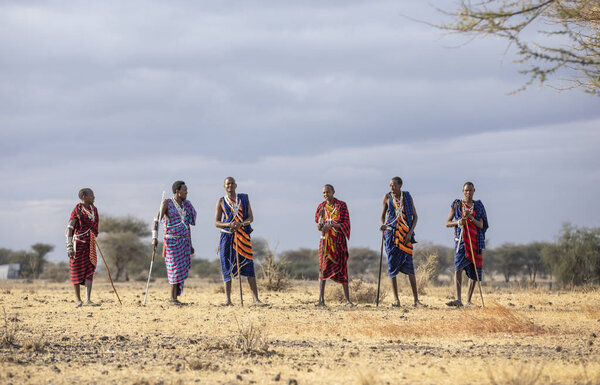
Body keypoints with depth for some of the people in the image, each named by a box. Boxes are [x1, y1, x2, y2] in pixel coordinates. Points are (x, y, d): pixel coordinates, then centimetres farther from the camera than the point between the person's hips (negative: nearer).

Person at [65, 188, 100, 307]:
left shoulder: (94, 209, 9)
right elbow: (69, 229, -14)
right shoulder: (77, 210, -11)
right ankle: (78, 299, 14)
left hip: (90, 245, 5)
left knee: (90, 271, -5)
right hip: (79, 244, -5)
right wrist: (69, 247, -21)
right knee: (77, 271, 3)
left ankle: (88, 300, -10)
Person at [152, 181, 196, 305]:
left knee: (182, 269, 3)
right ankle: (173, 298, -7)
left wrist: (190, 244, 19)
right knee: (176, 268, -10)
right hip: (172, 240, -6)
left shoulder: (185, 205, 14)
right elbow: (157, 219, -14)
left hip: (184, 241, 6)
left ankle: (174, 297, 7)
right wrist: (154, 237, -27)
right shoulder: (167, 203, -6)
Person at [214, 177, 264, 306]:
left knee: (249, 267, -7)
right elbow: (217, 223, 2)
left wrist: (240, 225, -15)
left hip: (243, 236, 0)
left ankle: (256, 299, -9)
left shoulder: (244, 199, 10)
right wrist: (230, 224, -18)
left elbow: (250, 218, 6)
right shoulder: (221, 202, 7)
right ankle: (228, 299, 5)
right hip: (227, 237, 0)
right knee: (227, 268, -1)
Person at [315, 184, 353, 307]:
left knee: (342, 268, -3)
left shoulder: (341, 205, 0)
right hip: (326, 240, 2)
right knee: (324, 268, -7)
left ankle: (347, 300, -1)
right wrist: (321, 216, -13)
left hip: (339, 240, -2)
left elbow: (346, 223, -5)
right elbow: (318, 227, 8)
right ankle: (321, 299, -10)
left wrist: (331, 225, -18)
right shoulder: (321, 207, 8)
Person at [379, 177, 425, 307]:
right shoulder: (387, 197, 4)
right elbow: (383, 214, 13)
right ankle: (396, 299, 4)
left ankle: (416, 300, -7)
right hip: (391, 233, 1)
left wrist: (410, 232, -6)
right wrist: (382, 224, -10)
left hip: (405, 234, -1)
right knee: (392, 264, -2)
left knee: (409, 265, -8)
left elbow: (415, 216, 7)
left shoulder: (407, 197, 3)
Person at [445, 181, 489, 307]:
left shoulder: (478, 206, 9)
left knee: (474, 271, 2)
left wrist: (471, 218, -19)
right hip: (461, 239, -3)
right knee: (459, 266, -22)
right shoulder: (457, 204, 6)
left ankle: (468, 300, 14)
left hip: (475, 241, 3)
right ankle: (458, 299, -31)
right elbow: (447, 223, 6)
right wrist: (458, 222, -14)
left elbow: (481, 225, -1)